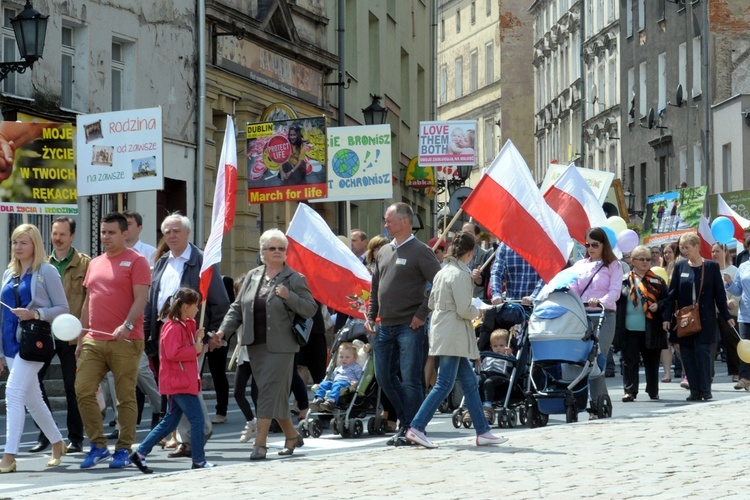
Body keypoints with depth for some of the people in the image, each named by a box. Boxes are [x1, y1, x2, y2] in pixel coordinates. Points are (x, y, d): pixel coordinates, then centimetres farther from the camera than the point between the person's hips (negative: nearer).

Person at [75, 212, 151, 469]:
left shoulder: (136, 261, -1)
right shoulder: (95, 264, 18)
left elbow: (140, 299, -11)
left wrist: (127, 325, -25)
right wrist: (81, 338, 16)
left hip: (125, 341, -6)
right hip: (94, 341, 6)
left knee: (125, 397, -2)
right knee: (83, 391, -4)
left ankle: (124, 449, 5)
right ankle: (98, 445, 5)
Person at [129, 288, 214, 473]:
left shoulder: (186, 325, 19)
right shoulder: (173, 327, -15)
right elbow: (173, 353, -25)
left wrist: (197, 340, 9)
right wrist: (195, 349, -17)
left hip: (183, 382, 11)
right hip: (179, 383, -11)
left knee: (169, 422, 11)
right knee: (197, 419, -8)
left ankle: (140, 453, 12)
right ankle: (199, 461, -3)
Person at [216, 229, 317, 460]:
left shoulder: (295, 279, -1)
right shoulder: (252, 276, 13)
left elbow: (310, 309, -4)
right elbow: (237, 308, 15)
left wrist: (289, 296, -18)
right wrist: (223, 330, 2)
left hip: (280, 346, -5)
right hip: (256, 345, 5)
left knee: (270, 391, -10)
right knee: (275, 394, 9)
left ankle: (260, 443, -10)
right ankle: (292, 436, 24)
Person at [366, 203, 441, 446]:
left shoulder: (420, 251, -7)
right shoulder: (384, 252, 15)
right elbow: (375, 287, 24)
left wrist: (422, 314, -14)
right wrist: (371, 316, 14)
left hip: (409, 326, -8)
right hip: (385, 326, 8)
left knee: (410, 379, -6)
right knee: (384, 377, 9)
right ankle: (407, 421, 22)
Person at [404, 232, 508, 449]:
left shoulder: (442, 272, 12)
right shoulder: (460, 275, -15)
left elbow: (432, 303, 17)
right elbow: (464, 310, -18)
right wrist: (477, 312, 1)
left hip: (442, 332, 10)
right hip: (453, 336, -10)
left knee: (470, 382, 11)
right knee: (444, 385, -8)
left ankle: (483, 431, 13)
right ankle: (416, 428, -9)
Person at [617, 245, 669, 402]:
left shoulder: (657, 281, 7)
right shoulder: (624, 280, 4)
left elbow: (667, 300, 8)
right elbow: (616, 300, 4)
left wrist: (658, 306, -11)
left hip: (651, 329, 1)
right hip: (630, 329, -1)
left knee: (651, 361, 10)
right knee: (630, 361, -2)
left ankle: (653, 391, 22)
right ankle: (630, 391, 1)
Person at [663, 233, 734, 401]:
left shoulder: (711, 267, 1)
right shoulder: (679, 267, 6)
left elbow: (719, 293, 4)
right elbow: (672, 293, 7)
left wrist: (727, 316, 2)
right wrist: (667, 317, 2)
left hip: (705, 319, -3)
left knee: (702, 351, -9)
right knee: (687, 353, 0)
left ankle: (705, 390, -2)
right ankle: (695, 391, 5)